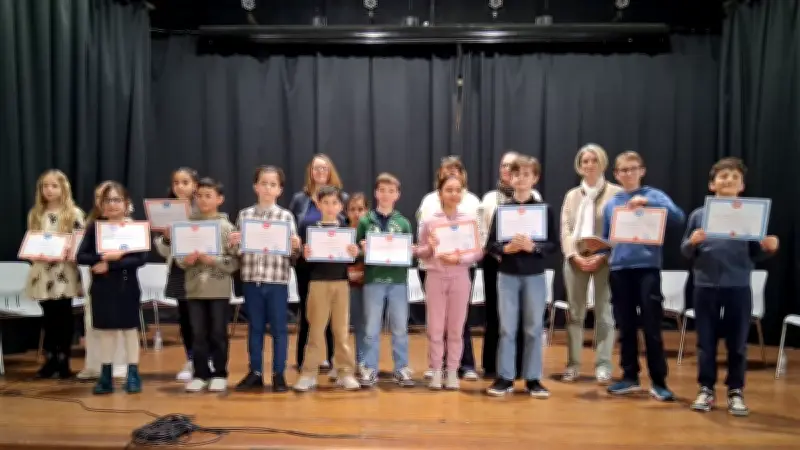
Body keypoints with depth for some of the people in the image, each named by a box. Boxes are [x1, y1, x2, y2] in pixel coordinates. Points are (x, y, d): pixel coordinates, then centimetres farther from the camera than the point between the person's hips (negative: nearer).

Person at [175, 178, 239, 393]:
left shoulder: (226, 226, -4)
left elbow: (235, 261, -7)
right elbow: (178, 257, 5)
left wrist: (213, 260, -20)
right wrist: (186, 260, -16)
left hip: (219, 289, -2)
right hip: (194, 289, 2)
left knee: (218, 333, 7)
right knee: (198, 334, 9)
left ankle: (219, 374, 19)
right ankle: (200, 374, 21)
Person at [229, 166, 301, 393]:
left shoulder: (286, 216, 0)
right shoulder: (244, 215, 5)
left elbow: (292, 254, 1)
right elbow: (238, 249, 9)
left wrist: (295, 247, -20)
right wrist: (233, 243, -12)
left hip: (277, 280, -2)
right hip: (251, 279, 2)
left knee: (278, 328, 6)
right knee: (254, 327, 12)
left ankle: (279, 374, 16)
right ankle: (255, 373, 23)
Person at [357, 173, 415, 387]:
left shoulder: (403, 223, 6)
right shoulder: (366, 221, 2)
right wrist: (362, 250, -17)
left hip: (398, 280, 1)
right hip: (373, 280, -1)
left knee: (400, 328, 8)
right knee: (372, 328, 6)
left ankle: (402, 369, 19)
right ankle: (370, 369, 16)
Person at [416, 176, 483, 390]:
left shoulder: (471, 220, 1)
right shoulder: (429, 222, 1)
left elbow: (478, 252, 0)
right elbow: (420, 253, 5)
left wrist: (459, 258, -16)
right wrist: (430, 247, -15)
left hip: (460, 277, 0)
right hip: (435, 277, 0)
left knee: (456, 328, 7)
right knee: (435, 328, 4)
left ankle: (452, 372, 18)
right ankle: (436, 372, 15)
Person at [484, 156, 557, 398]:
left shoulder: (545, 209, 0)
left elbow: (553, 244, -2)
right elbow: (490, 244, 1)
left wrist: (533, 246, -19)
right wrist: (506, 248, -17)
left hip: (534, 275, 0)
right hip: (507, 275, 0)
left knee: (534, 328, 7)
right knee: (507, 328, 5)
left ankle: (533, 379, 17)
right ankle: (505, 378, 14)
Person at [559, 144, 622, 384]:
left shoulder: (616, 193, 3)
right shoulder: (571, 195, 15)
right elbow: (565, 230, 7)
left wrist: (602, 256, -16)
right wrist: (575, 255, -9)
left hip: (605, 260, -3)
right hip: (575, 259, 3)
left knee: (604, 314, 0)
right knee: (575, 313, 6)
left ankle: (603, 365, 7)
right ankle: (573, 364, 15)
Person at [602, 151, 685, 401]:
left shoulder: (654, 195, 3)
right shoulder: (611, 204, 12)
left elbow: (678, 217, -13)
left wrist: (648, 202, -23)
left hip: (647, 268, -3)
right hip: (619, 270, 3)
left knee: (652, 328, 0)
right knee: (625, 327, 10)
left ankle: (659, 382, 10)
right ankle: (630, 377, 22)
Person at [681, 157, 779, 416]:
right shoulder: (699, 215, 4)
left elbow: (755, 254, 6)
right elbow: (685, 252, 5)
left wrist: (769, 248, -14)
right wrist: (693, 242, -15)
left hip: (739, 287, 0)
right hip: (706, 286, 0)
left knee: (737, 343, 7)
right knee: (706, 341, 8)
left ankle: (736, 392, 20)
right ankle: (706, 390, 19)